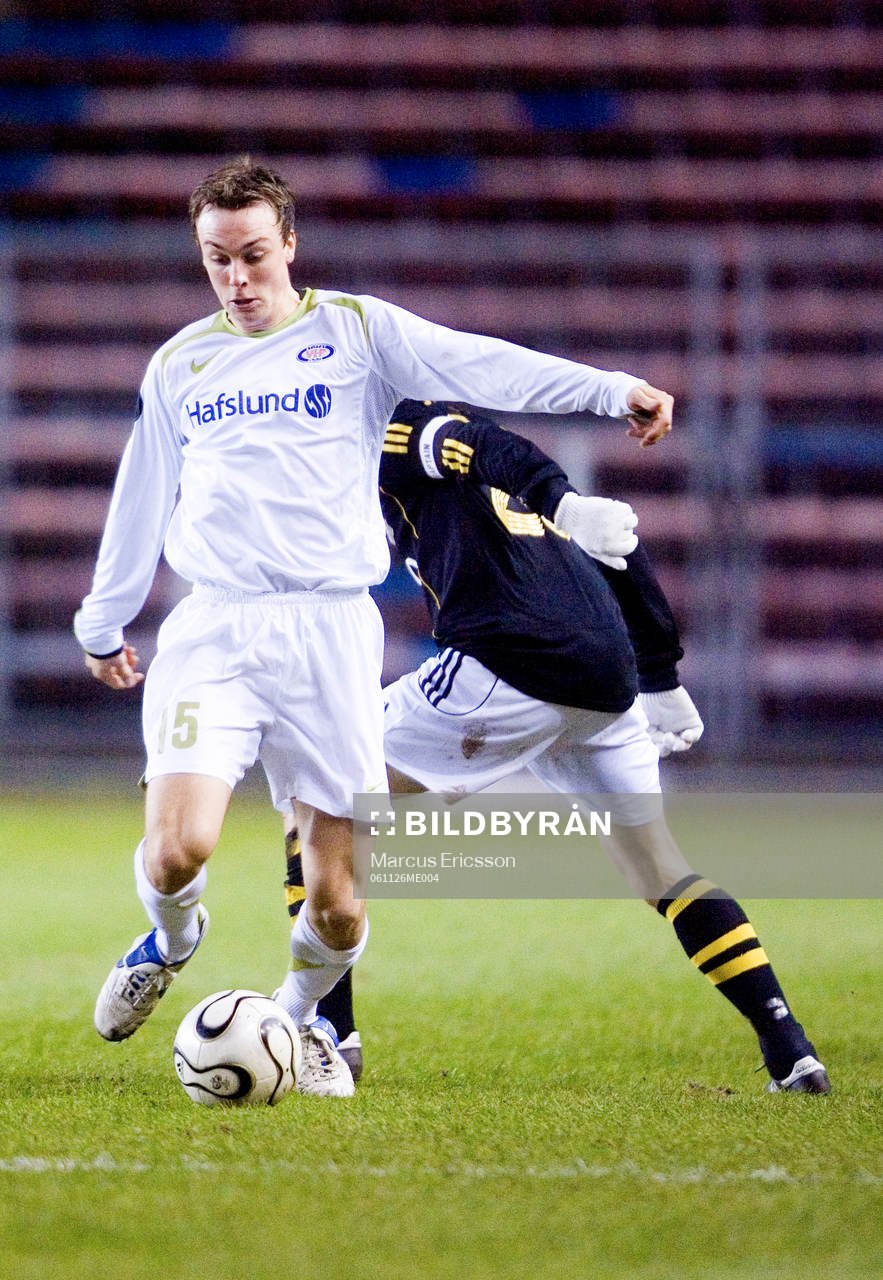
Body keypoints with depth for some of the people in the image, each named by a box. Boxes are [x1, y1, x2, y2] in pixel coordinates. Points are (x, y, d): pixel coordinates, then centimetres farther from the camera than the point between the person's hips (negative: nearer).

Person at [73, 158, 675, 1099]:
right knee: (177, 847, -20)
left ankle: (301, 1019, 29)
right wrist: (104, 625, 33)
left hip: (329, 631, -1)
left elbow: (482, 367, -5)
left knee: (336, 897, -3)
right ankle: (172, 941, 16)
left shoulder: (357, 331, 6)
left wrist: (611, 389, -18)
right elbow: (141, 503, 25)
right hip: (211, 631, 1)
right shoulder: (178, 366, 14)